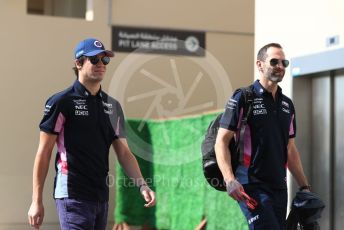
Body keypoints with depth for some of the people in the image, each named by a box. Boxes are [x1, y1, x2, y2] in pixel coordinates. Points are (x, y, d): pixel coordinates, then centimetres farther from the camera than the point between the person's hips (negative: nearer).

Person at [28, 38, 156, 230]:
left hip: (102, 197, 6)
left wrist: (142, 185, -1)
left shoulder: (113, 106, 14)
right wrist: (37, 201, -8)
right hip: (73, 197, -6)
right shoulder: (62, 102, -3)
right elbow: (44, 153, -4)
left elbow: (124, 152, 14)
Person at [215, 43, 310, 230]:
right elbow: (221, 142, -8)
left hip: (279, 186, 7)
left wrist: (304, 186, 17)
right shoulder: (242, 98, -4)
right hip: (252, 186, -7)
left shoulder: (287, 105, 16)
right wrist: (230, 179, -22)